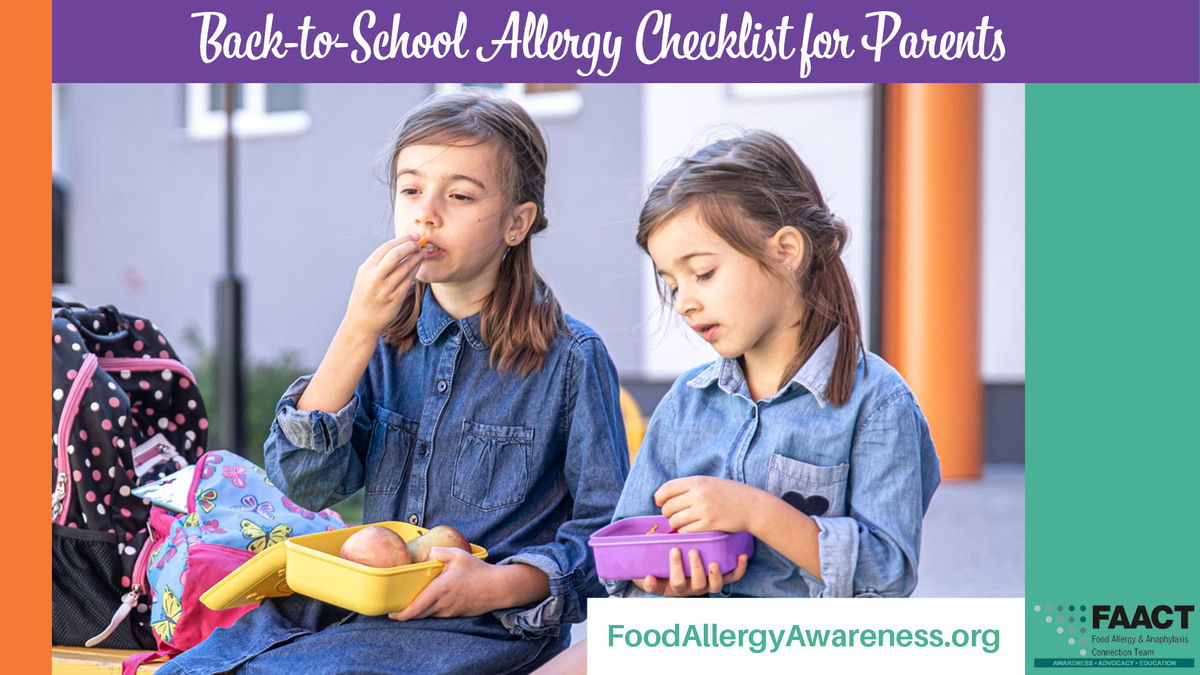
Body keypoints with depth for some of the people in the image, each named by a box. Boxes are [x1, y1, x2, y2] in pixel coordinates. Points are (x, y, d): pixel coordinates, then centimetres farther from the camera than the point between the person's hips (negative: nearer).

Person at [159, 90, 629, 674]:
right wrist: (358, 333, -10)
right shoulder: (385, 336, 10)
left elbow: (607, 524, -2)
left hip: (485, 626, -4)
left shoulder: (571, 359, -3)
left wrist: (501, 585, -19)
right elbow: (305, 484, -2)